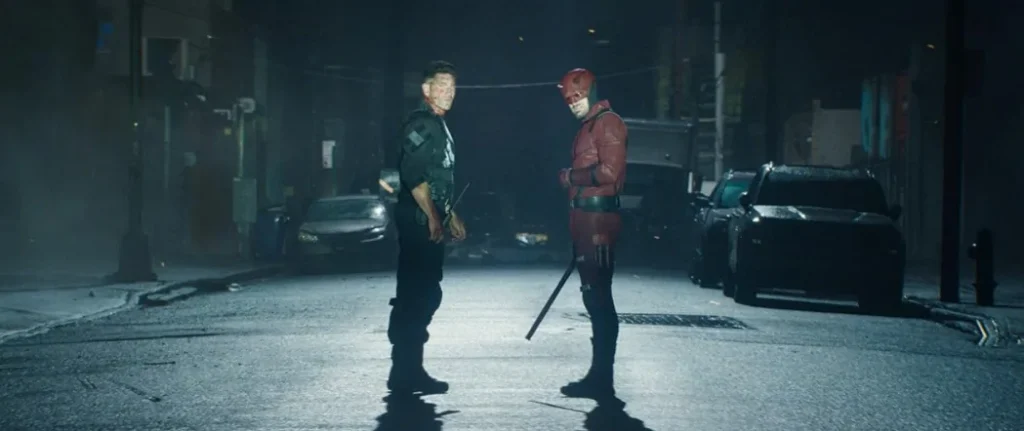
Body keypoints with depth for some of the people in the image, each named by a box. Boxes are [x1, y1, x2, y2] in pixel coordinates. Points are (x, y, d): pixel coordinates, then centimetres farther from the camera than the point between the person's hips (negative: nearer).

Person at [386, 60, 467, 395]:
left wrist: (451, 216, 26)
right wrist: (432, 217, -21)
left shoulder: (438, 125, 21)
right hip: (419, 224, -10)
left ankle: (409, 370, 15)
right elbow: (413, 174, -20)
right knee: (415, 297, -10)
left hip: (432, 223, 10)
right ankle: (405, 373, -9)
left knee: (424, 296, 11)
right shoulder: (421, 122, -10)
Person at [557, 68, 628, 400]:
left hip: (597, 222, -10)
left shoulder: (607, 122, -8)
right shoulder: (587, 126, 22)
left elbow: (609, 171, -19)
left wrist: (571, 177, -8)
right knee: (594, 298, 11)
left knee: (598, 298, -9)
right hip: (585, 222, 10)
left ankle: (602, 378, -8)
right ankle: (599, 375, 16)